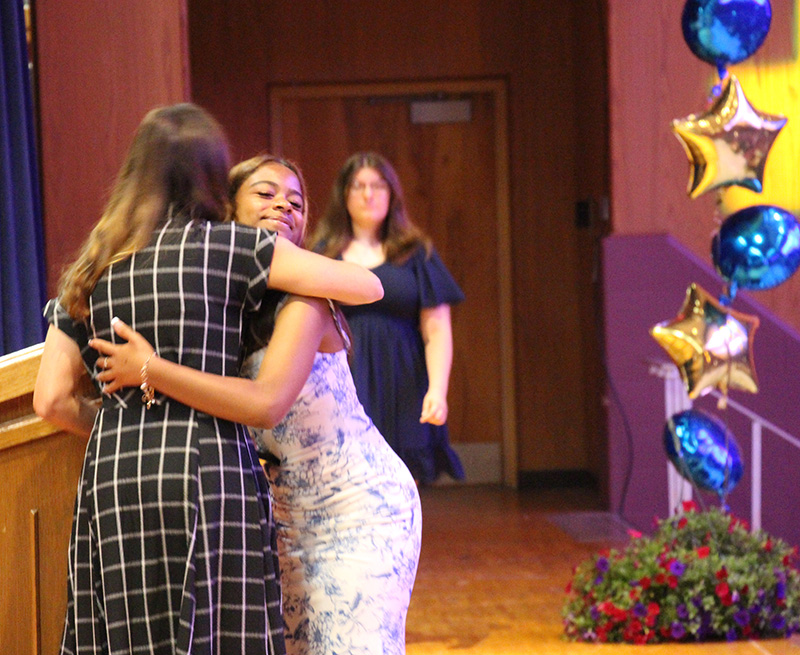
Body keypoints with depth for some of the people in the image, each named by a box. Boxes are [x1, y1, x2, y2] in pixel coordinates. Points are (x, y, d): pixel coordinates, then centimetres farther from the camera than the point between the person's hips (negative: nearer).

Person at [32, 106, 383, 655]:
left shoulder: (90, 273, 14)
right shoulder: (231, 246, 1)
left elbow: (52, 400, 9)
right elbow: (368, 286, 5)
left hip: (110, 482, 4)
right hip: (209, 469, -4)